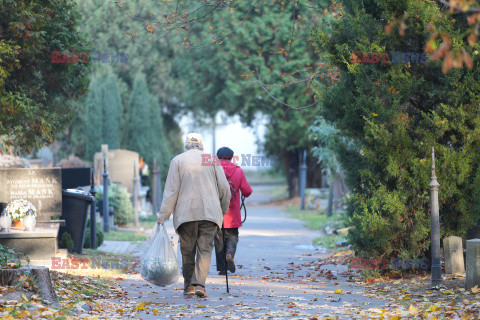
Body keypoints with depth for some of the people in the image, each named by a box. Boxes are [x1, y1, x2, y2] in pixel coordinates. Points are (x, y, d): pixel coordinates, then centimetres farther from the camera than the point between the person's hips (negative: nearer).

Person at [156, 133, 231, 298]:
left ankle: (188, 286, 12)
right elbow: (224, 188, 7)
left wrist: (163, 214, -1)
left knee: (187, 250, 9)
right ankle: (199, 284, -14)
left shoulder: (177, 160, 4)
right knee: (205, 249, 0)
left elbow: (171, 190, -2)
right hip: (209, 212, 0)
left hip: (186, 213, 0)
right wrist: (224, 209, 21)